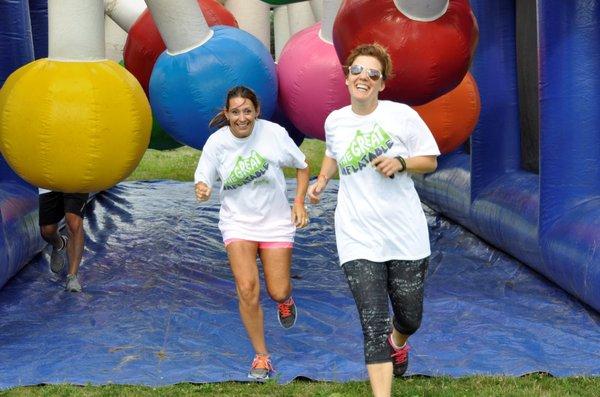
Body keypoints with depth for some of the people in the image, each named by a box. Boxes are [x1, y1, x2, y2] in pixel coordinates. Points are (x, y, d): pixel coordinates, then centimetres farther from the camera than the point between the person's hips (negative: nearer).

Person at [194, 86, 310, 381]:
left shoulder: (273, 133, -13)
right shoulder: (217, 141, -11)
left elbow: (301, 166, 1)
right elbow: (203, 178, -4)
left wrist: (299, 203, -7)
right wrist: (202, 190, -28)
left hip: (276, 221, 0)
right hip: (237, 222, 0)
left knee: (278, 292, -2)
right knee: (247, 290, -14)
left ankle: (285, 299, 41)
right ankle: (261, 356, 5)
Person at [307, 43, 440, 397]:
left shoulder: (402, 115, -6)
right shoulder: (334, 121, 4)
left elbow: (431, 160, 1)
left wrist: (401, 163, -17)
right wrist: (322, 180, 9)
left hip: (407, 236, 0)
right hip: (359, 240, 1)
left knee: (410, 318, 15)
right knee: (374, 327, -9)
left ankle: (398, 344, 52)